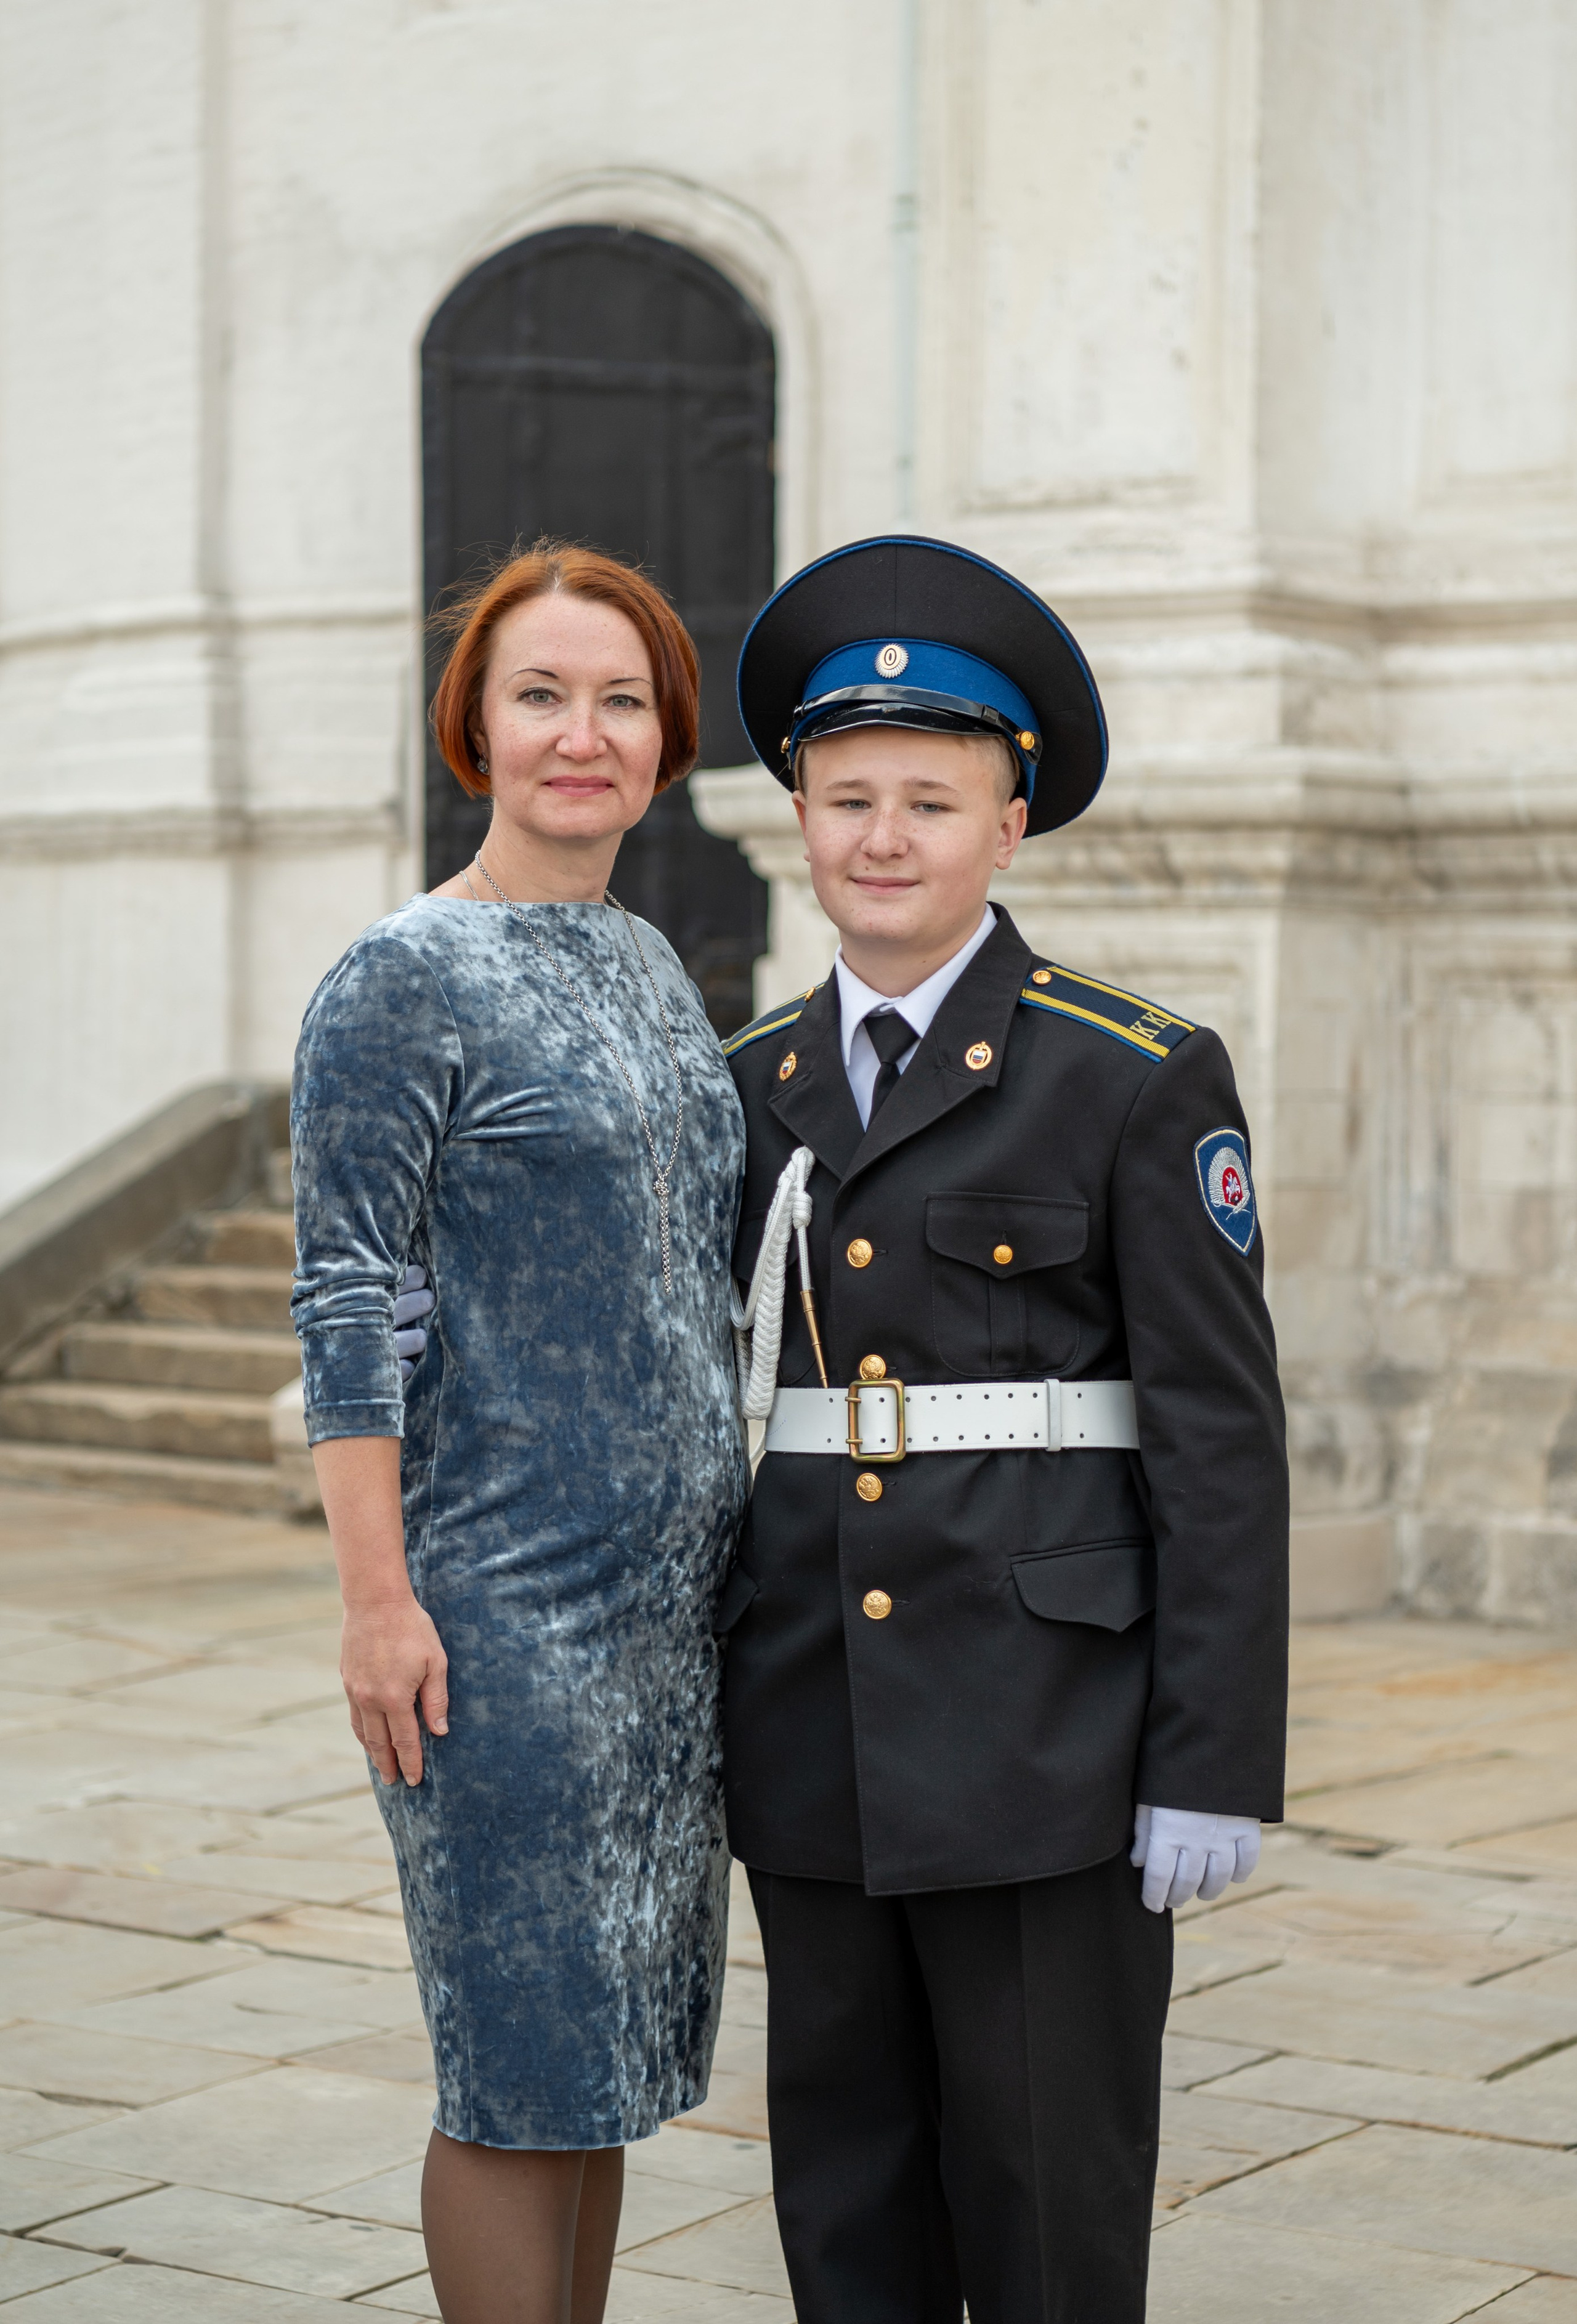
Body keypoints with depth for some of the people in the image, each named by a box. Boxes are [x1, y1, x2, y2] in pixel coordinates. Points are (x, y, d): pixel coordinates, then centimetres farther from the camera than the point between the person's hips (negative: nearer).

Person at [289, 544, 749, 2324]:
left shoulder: (650, 968, 13)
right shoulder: (401, 981, -9)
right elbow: (349, 1307, -12)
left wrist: (723, 1546, 16)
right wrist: (377, 1597, -17)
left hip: (669, 1593, 7)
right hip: (507, 1605, -7)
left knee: (602, 2048, 14)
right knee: (522, 2069, 0)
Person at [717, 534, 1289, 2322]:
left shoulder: (1137, 1078, -6)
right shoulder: (757, 1086, 10)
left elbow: (1220, 1432, -8)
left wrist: (1213, 1768, -12)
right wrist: (697, 1713, 13)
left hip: (1046, 1729, -5)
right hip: (817, 1733, 5)